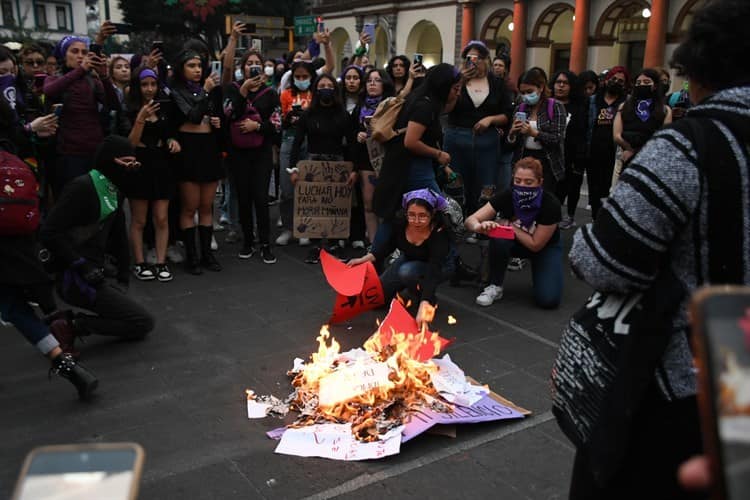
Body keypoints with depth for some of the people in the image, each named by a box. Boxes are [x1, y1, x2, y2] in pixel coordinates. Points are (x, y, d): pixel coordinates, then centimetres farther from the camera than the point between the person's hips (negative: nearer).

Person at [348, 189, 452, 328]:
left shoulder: (440, 232, -36)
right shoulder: (401, 222, -23)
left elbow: (434, 269, -44)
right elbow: (389, 244, -2)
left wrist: (425, 305, -55)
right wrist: (366, 258, -17)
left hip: (436, 267, -5)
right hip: (408, 260, 5)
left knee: (407, 272, -36)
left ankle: (430, 302, -9)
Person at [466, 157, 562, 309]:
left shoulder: (551, 204, -30)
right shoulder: (507, 197, -24)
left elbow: (535, 245, -23)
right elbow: (470, 220, -29)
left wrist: (510, 226, -26)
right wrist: (481, 226, -51)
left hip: (545, 247, -2)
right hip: (517, 243, 2)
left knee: (548, 300, -22)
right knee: (499, 238, -34)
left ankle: (540, 274, 11)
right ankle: (495, 286, -13)